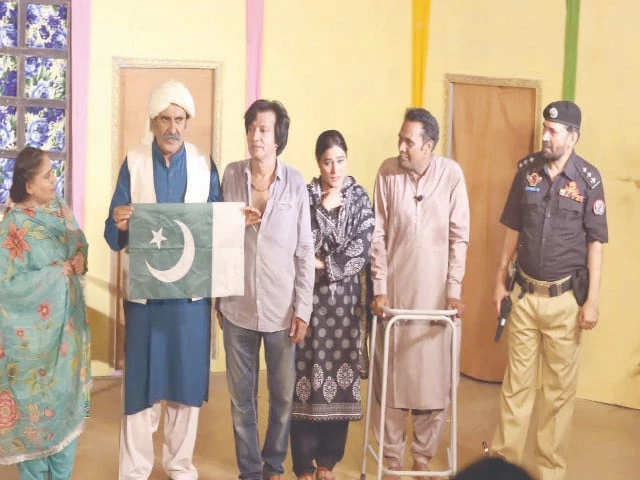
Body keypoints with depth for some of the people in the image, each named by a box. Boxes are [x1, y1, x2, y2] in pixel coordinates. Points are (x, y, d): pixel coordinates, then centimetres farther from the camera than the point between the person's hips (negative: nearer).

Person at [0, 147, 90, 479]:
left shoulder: (61, 209, 2)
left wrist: (80, 262, -12)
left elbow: (82, 249, 11)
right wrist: (59, 271, -19)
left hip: (67, 322, 6)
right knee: (36, 403, 6)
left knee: (68, 398, 14)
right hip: (35, 332, -6)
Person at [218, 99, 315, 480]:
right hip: (237, 306, 1)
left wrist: (302, 310, -5)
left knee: (283, 395, 10)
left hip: (281, 308, -1)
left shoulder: (295, 183, -6)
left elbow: (305, 251, -3)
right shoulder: (231, 175, -1)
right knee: (241, 396, 10)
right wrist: (217, 298, 6)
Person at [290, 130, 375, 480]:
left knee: (340, 375, 6)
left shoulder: (359, 197, 4)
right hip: (309, 298, -2)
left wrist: (323, 265, -9)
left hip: (344, 298, 2)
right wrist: (323, 209, -16)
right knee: (306, 375, -2)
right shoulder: (305, 195, -1)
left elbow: (361, 252, -3)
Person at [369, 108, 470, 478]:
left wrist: (454, 290, -8)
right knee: (390, 372, 5)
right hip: (395, 288, 1)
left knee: (433, 374, 5)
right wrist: (380, 288, -6)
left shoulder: (451, 174, -7)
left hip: (435, 290, 0)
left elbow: (459, 236, -4)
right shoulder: (388, 172, -5)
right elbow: (378, 234, -3)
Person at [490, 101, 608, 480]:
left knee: (560, 387, 9)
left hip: (565, 297, -2)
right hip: (525, 292, 3)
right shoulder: (527, 169, 0)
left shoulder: (588, 178, -9)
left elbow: (596, 241, -6)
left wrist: (592, 300, -9)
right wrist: (501, 278, 9)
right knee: (516, 380, 11)